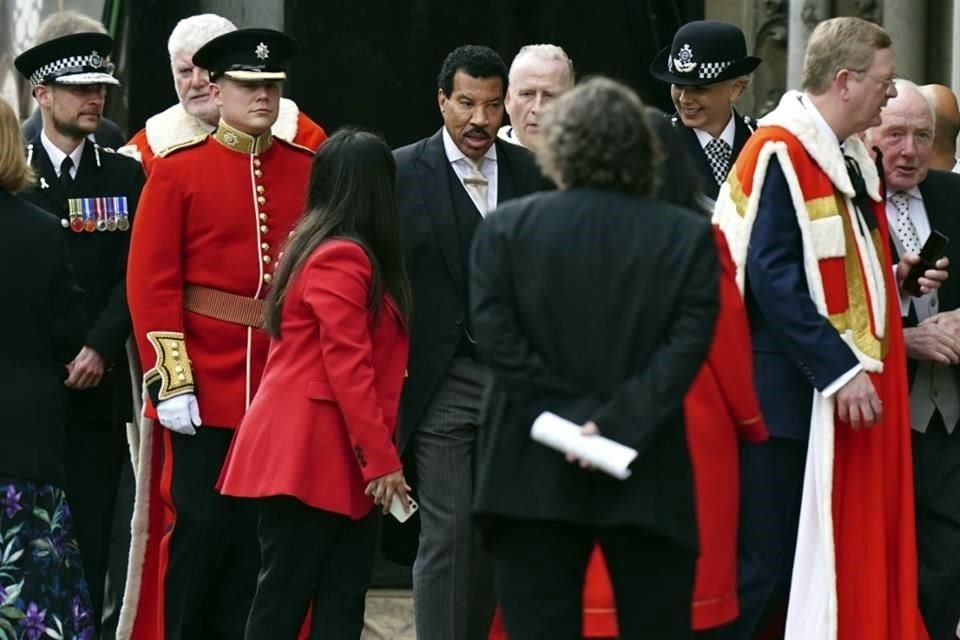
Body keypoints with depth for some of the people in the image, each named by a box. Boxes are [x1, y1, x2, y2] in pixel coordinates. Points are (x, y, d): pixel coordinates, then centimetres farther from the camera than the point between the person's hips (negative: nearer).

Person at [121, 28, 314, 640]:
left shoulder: (310, 172, 6)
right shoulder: (178, 172, -2)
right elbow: (152, 283, -6)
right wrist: (172, 380, -12)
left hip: (284, 386, 3)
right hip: (205, 384, -3)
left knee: (261, 530, 7)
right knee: (200, 525, 0)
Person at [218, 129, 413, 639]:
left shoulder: (320, 248, 16)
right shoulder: (342, 259, -14)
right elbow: (348, 367, -18)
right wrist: (381, 459, -16)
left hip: (338, 460, 10)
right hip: (311, 456, -10)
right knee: (283, 598, -4)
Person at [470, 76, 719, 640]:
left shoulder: (505, 229, 0)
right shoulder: (687, 236, -1)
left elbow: (497, 340, -7)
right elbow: (687, 344, -10)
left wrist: (571, 416, -9)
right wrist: (618, 424, -14)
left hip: (534, 473, 0)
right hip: (647, 479, 0)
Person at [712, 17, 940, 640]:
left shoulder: (851, 160, 14)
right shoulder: (781, 154, -14)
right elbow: (771, 278, -20)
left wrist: (893, 276, 4)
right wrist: (839, 368, -22)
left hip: (846, 386, 9)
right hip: (789, 394, -9)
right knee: (765, 563, -6)